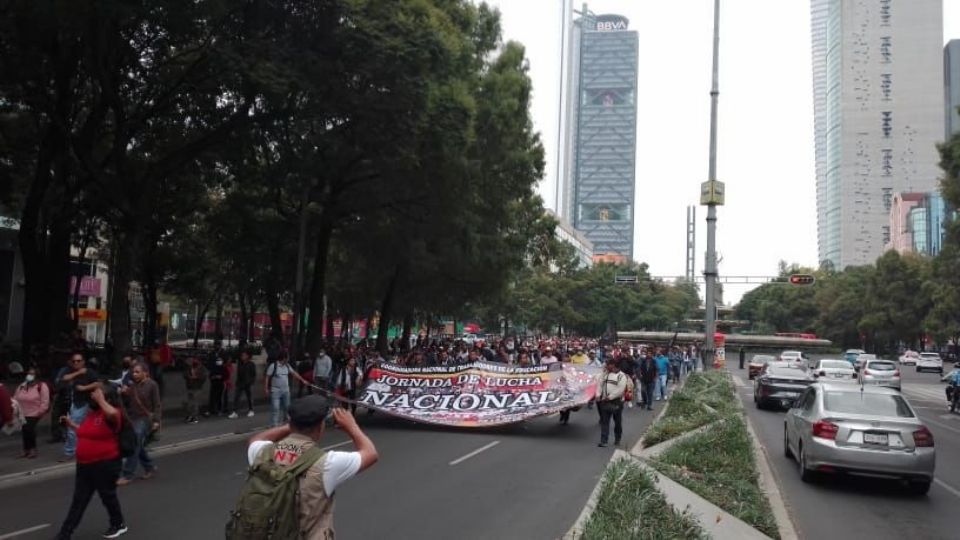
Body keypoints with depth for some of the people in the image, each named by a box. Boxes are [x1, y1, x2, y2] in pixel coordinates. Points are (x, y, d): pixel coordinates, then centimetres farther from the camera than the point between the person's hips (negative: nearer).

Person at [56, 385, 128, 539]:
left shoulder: (112, 414, -17)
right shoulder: (90, 412, 9)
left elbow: (113, 413, -44)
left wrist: (100, 399, -31)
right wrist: (71, 424, 14)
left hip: (105, 464, -8)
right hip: (84, 464, 8)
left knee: (107, 495, 10)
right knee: (78, 500, 13)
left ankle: (119, 524, 30)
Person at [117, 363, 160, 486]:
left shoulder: (152, 385, -9)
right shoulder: (132, 385, 8)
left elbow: (157, 404, -10)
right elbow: (127, 402, 15)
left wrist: (156, 420, -16)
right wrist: (124, 394, -5)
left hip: (144, 419, -7)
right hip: (132, 418, 7)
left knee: (135, 447, -8)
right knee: (139, 447, 14)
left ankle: (128, 475, -2)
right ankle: (150, 467, 31)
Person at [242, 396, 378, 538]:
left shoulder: (265, 452, -10)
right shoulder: (325, 464, -21)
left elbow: (255, 440, 17)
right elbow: (371, 453, -5)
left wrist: (291, 426, 14)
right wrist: (351, 425, 9)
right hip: (309, 536, -5)